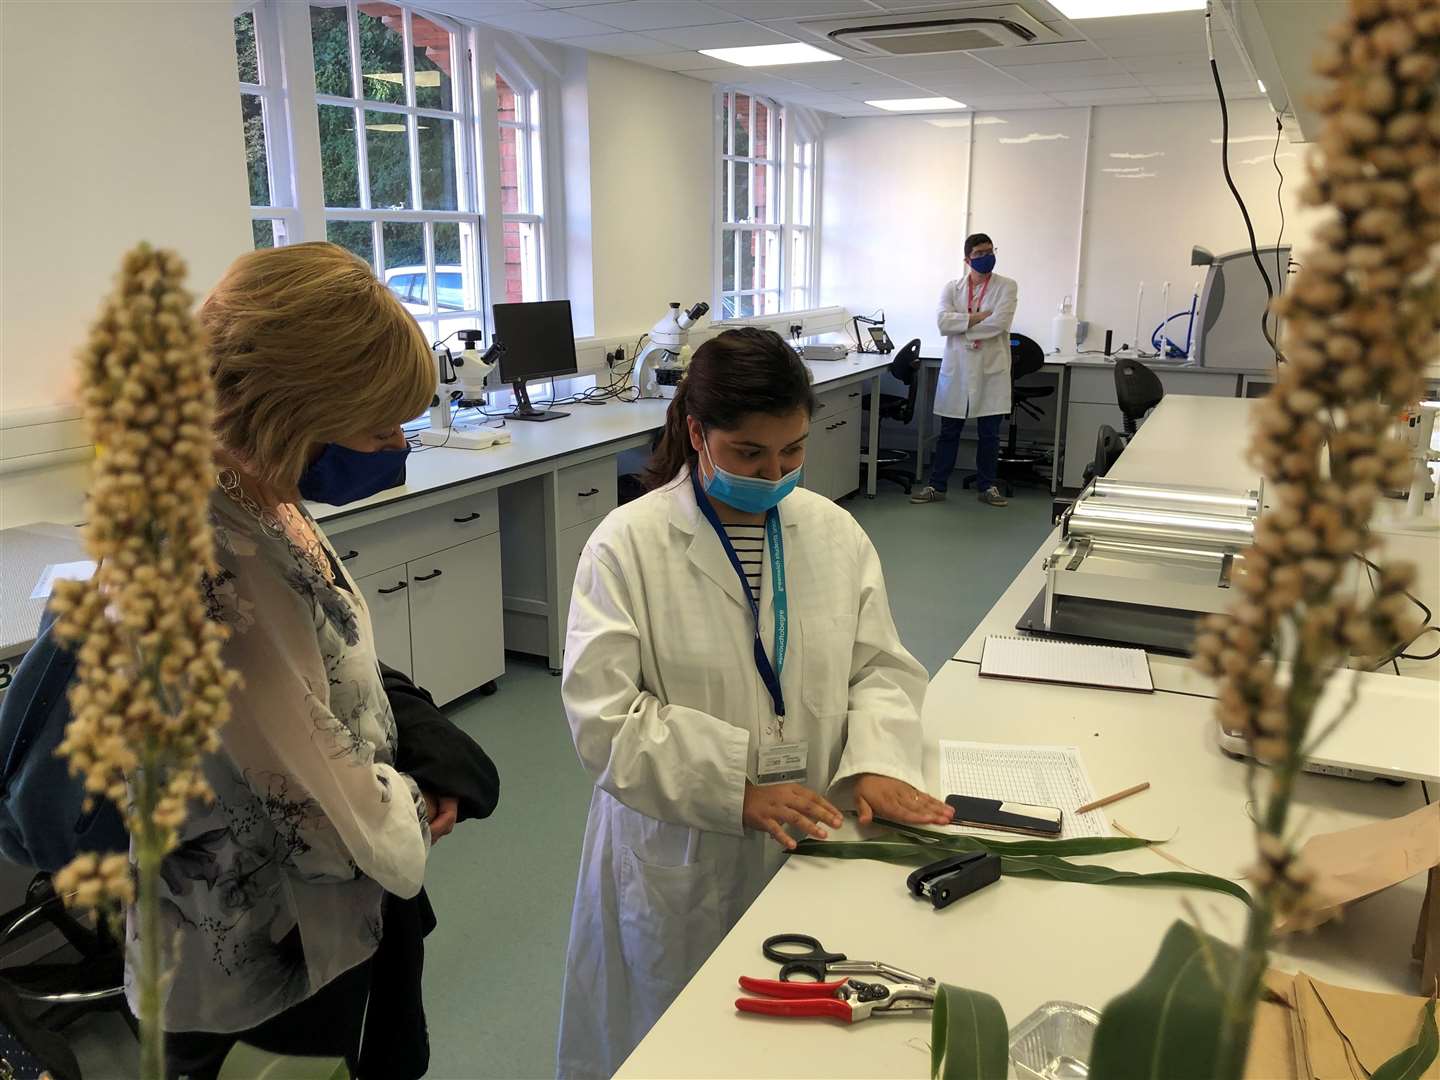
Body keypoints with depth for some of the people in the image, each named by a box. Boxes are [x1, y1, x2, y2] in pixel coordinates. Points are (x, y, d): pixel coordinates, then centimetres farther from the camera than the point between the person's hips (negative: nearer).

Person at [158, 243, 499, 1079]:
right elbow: (319, 813, -27)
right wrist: (414, 810, -7)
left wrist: (424, 749, -7)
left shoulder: (259, 502, -6)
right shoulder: (216, 571, -34)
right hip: (276, 977, -8)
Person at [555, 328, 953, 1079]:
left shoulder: (834, 533, 2)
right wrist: (737, 789, -23)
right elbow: (602, 719, -17)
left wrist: (875, 762, -14)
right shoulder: (628, 545, -12)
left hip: (809, 851, 4)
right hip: (679, 868, -3)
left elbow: (881, 668, 5)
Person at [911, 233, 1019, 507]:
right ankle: (936, 486, 13)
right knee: (948, 432, 6)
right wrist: (979, 317, -15)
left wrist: (961, 325, -10)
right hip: (957, 369, 1)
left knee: (989, 433, 6)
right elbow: (943, 322, -10)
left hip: (991, 371, -1)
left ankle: (987, 487, 18)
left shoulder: (1006, 287, 2)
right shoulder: (952, 288, 7)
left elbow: (999, 322, -15)